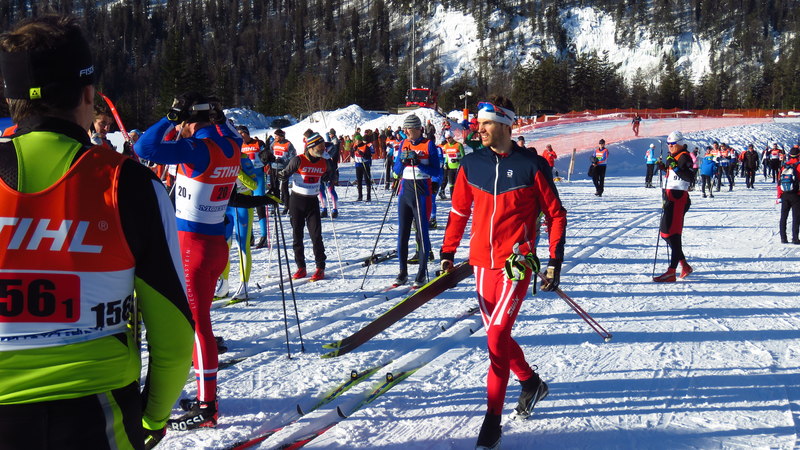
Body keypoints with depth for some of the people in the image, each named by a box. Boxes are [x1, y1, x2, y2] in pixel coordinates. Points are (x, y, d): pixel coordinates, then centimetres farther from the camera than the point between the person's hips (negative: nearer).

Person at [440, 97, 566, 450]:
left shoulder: (531, 166, -6)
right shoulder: (472, 164, 4)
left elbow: (556, 215, 0)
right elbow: (459, 212, 13)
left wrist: (555, 262, -5)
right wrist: (447, 253, 11)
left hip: (517, 261, -5)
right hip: (483, 261, 5)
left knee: (497, 334, -14)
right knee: (497, 333, 14)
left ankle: (493, 419, -5)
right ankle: (531, 383, 40)